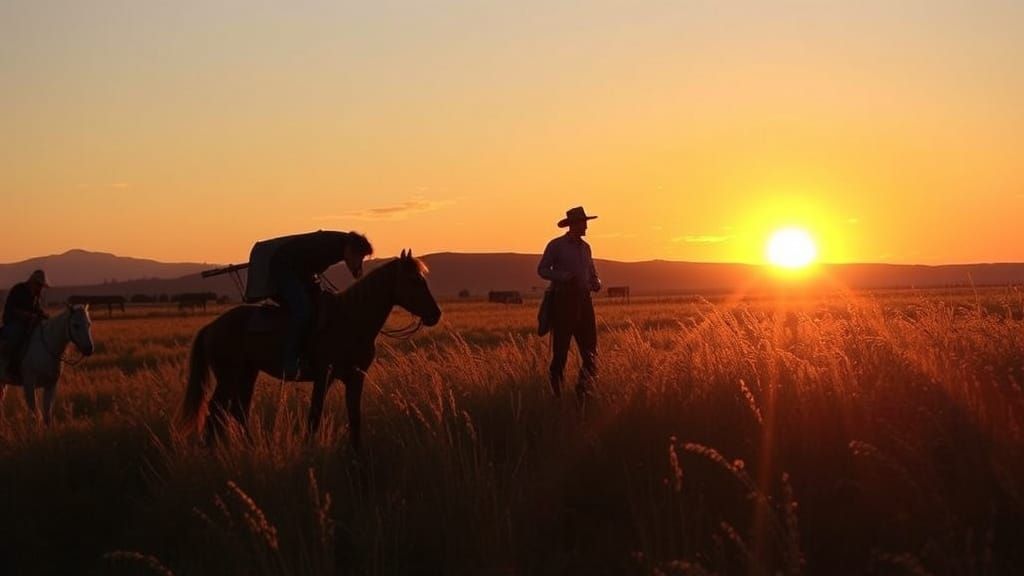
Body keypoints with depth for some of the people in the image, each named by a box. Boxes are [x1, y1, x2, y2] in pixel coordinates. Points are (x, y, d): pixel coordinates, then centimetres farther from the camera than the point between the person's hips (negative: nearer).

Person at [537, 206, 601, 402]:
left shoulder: (585, 247, 15)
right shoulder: (556, 245, -2)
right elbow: (542, 270, -3)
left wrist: (596, 283, 3)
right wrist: (564, 277, -18)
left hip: (583, 300, 5)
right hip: (563, 300, -5)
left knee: (589, 347, -3)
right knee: (561, 344, -2)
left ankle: (584, 389, 2)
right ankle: (556, 386, 13)